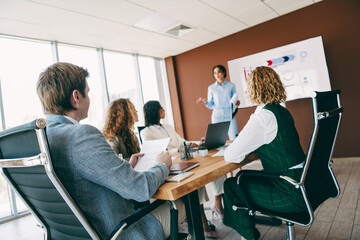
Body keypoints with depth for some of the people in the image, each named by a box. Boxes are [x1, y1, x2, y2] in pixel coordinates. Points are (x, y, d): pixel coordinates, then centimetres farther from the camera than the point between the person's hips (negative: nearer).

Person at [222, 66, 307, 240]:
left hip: (292, 193, -9)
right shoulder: (281, 111, 7)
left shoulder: (263, 116, -22)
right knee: (243, 177, 21)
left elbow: (231, 156, -22)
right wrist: (240, 145, 9)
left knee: (231, 186, 3)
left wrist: (229, 149, 0)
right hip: (301, 181, 9)